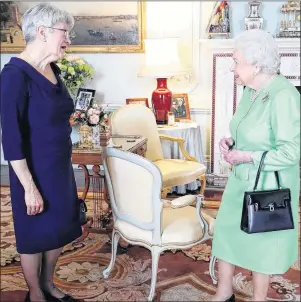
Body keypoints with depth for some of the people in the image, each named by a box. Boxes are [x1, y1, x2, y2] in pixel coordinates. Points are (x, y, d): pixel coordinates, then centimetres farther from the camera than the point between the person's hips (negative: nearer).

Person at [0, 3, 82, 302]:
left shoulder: (52, 70, 5)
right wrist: (29, 187, -20)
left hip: (60, 168, 8)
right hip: (35, 172, -8)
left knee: (59, 230, 19)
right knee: (35, 235, 11)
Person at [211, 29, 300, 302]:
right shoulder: (251, 90, 2)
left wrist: (248, 157, -21)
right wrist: (231, 141, -2)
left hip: (268, 186, -8)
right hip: (241, 179, 8)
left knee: (261, 242, 10)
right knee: (226, 231, 16)